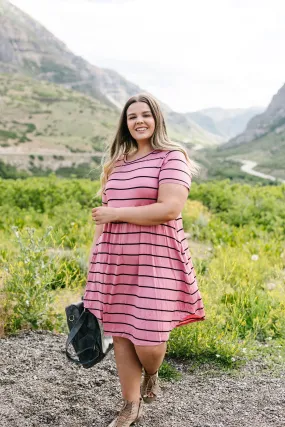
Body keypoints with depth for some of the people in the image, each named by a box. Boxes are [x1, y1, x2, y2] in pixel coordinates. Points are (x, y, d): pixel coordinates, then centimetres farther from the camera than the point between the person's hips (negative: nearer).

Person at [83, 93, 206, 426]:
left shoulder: (172, 157, -5)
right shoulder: (117, 162, 14)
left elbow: (170, 209, -19)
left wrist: (115, 214, -14)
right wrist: (96, 256, 14)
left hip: (155, 259, -5)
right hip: (115, 258, 5)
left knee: (148, 339, -3)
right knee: (120, 333, 9)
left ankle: (151, 375, 34)